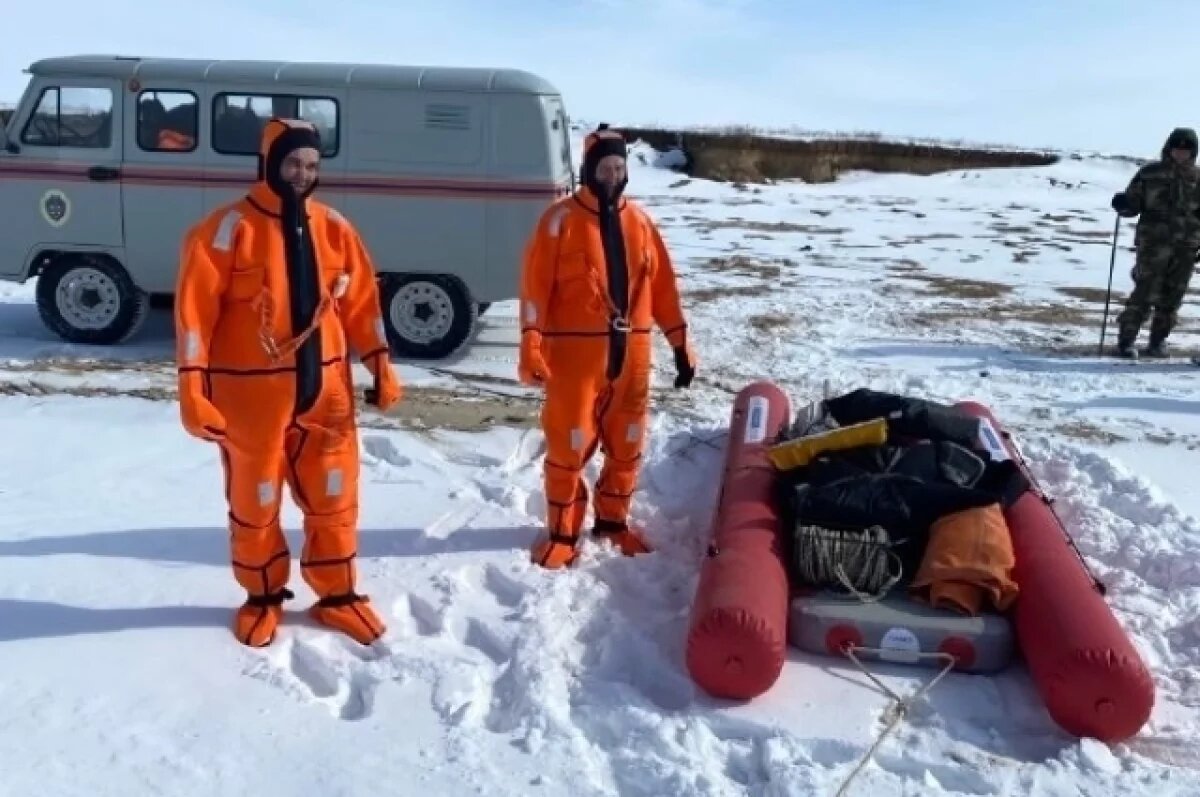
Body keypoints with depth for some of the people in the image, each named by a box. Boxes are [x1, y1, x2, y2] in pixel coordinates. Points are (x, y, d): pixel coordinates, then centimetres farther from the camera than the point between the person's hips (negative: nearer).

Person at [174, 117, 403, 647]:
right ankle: (262, 597, 31)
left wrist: (381, 365, 5)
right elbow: (194, 309, -10)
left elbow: (360, 301, 9)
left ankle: (337, 595, 29)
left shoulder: (333, 227, 5)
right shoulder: (229, 228, -9)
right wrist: (192, 389, -16)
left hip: (325, 386, 4)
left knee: (334, 494, 11)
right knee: (255, 499, 11)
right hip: (250, 390, -4)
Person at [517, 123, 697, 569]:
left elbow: (662, 286, 11)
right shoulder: (561, 219, -6)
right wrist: (531, 349, -19)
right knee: (569, 444, 1)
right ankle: (561, 531, 17)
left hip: (631, 351, 5)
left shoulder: (638, 221, 9)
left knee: (627, 443, 13)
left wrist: (681, 346, 10)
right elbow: (536, 286, -10)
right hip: (575, 351, -5)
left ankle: (613, 521, 31)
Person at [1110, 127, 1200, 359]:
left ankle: (1158, 341, 19)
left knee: (1172, 297, 7)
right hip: (1153, 243, -3)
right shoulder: (1150, 173, 3)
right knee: (1145, 292, -11)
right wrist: (1122, 204, -17)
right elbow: (1133, 205, 3)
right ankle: (1126, 340, -6)